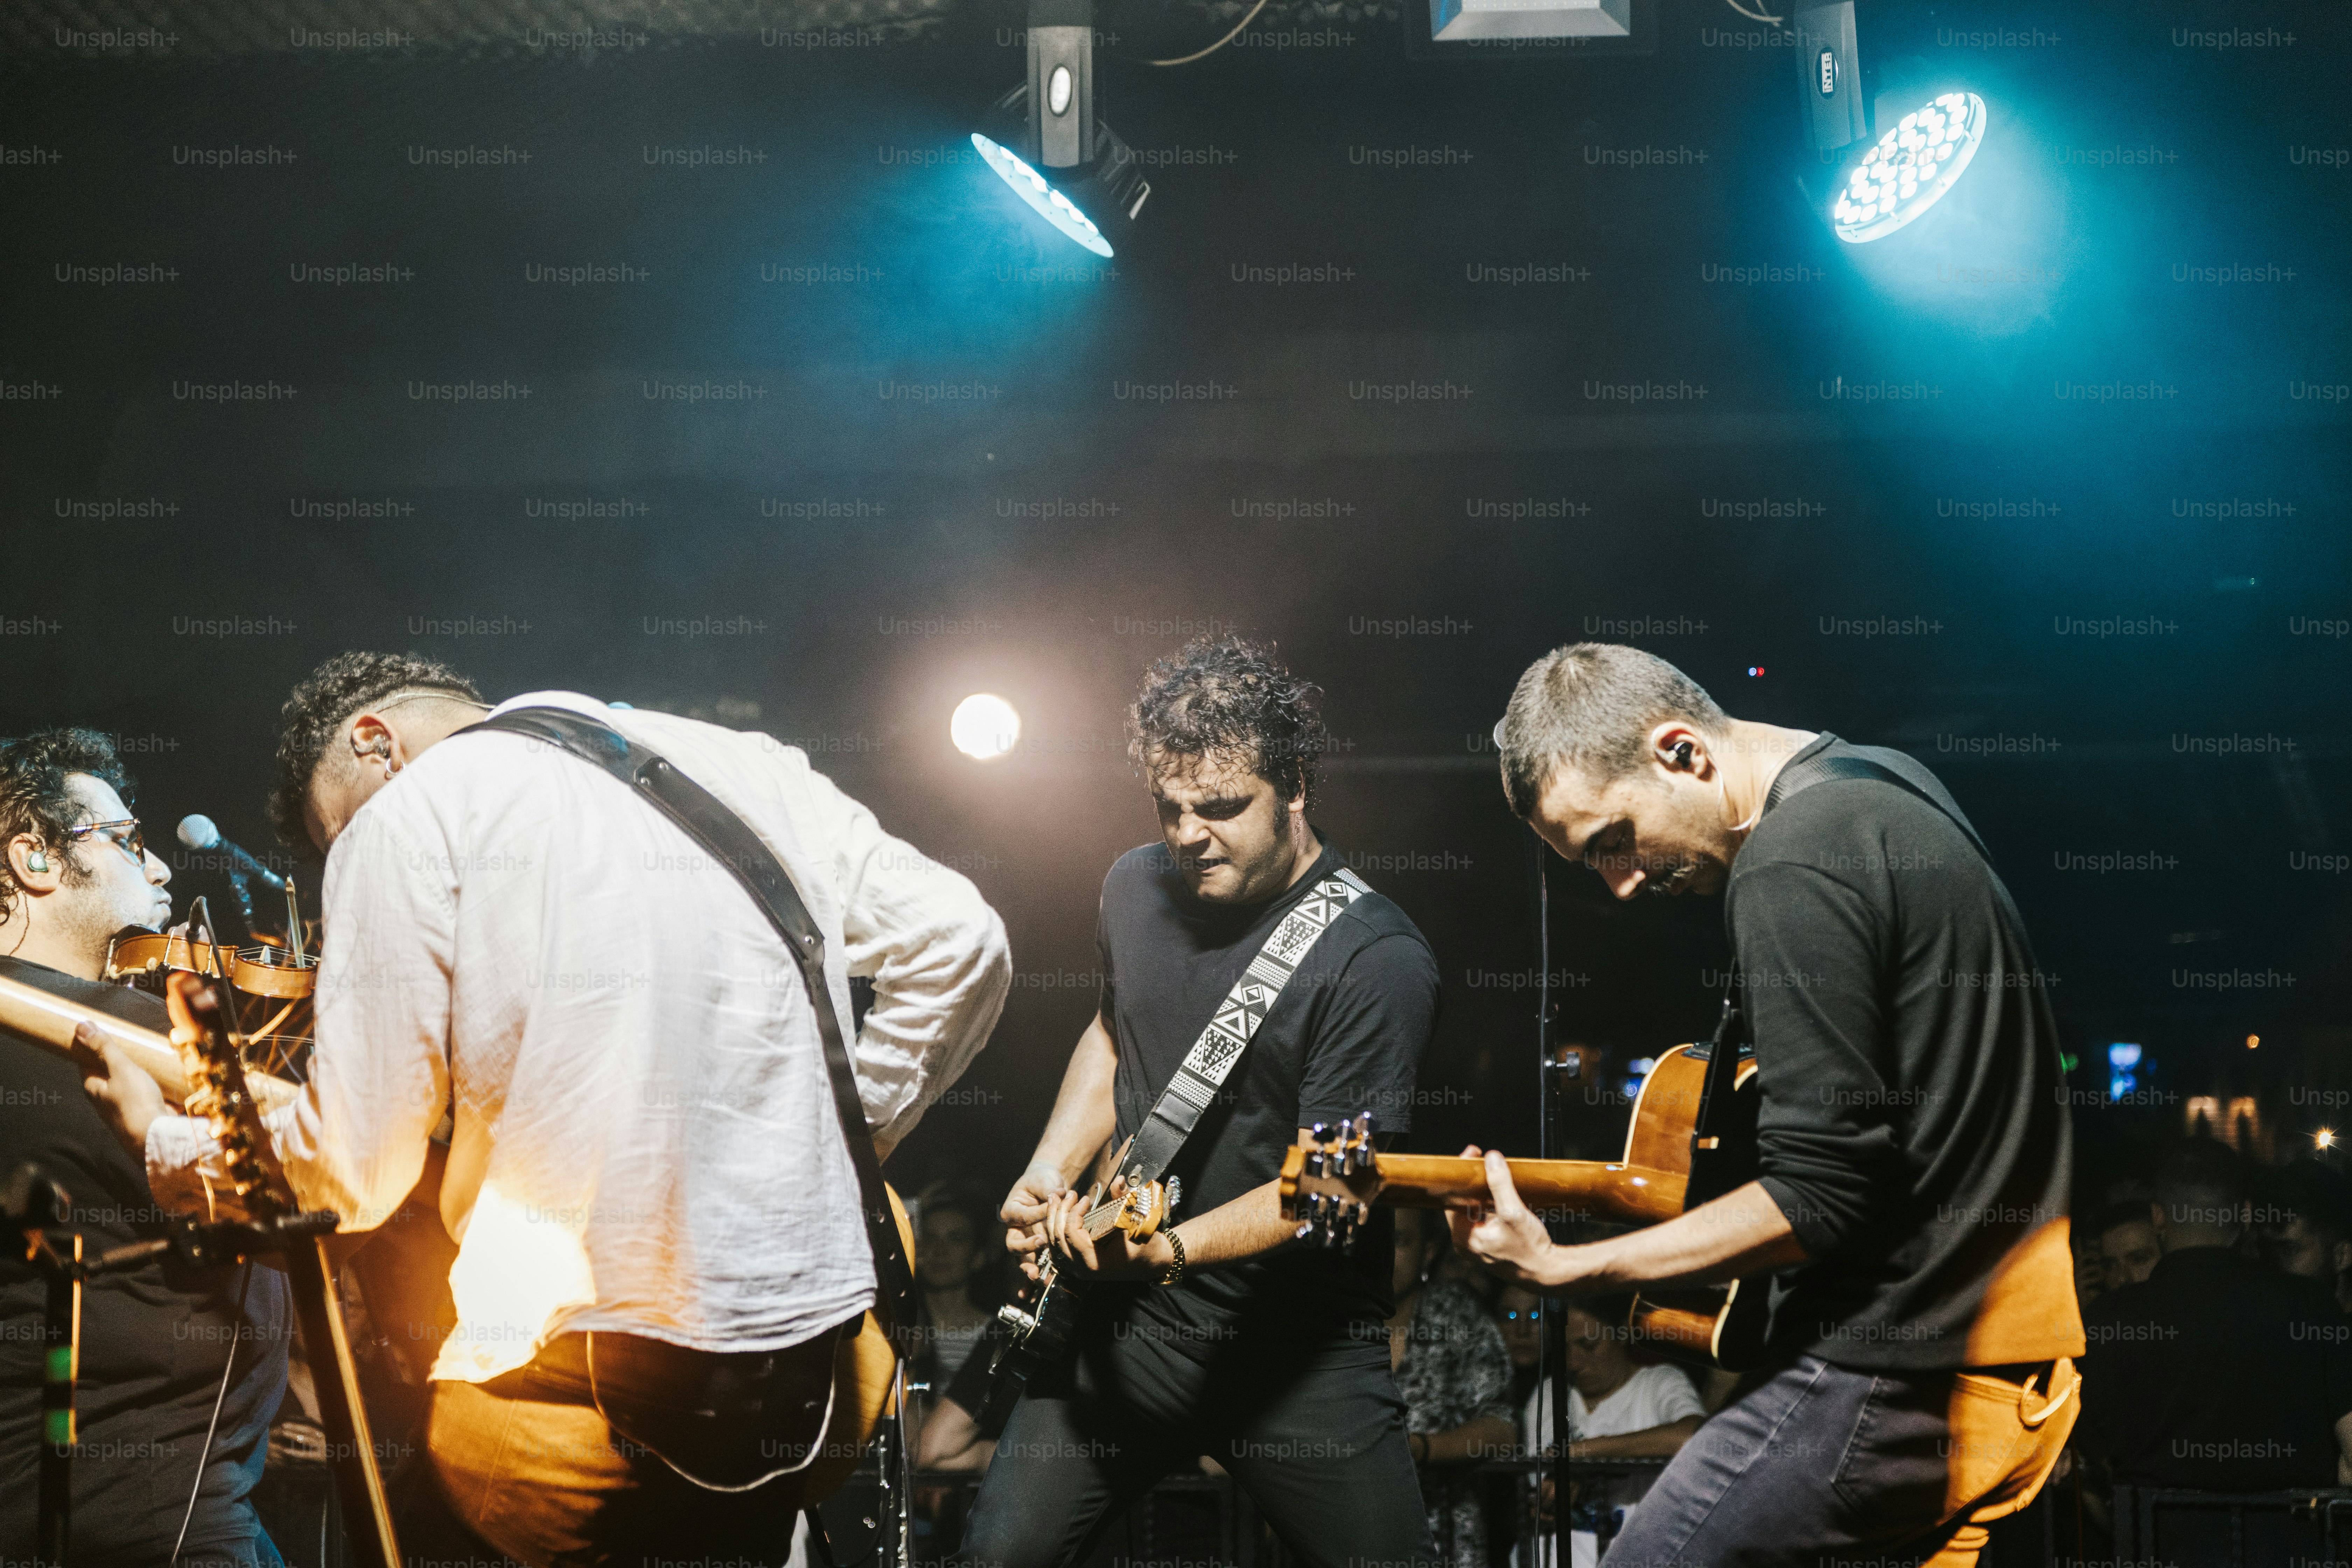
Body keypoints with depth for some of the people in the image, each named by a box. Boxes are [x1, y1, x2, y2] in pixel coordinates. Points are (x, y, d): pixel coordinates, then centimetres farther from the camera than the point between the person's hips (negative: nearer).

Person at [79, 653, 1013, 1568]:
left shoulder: (407, 817, -2)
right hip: (812, 1333, 6)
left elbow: (351, 1174, -2)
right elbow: (962, 946, 9)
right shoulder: (744, 762, 13)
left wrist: (164, 1142, 16)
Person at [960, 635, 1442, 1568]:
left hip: (1300, 1352, -5)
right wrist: (1051, 1175, 7)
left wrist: (1168, 1249, -33)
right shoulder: (1136, 887, 4)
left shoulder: (1374, 958, -17)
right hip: (1124, 1318, 5)